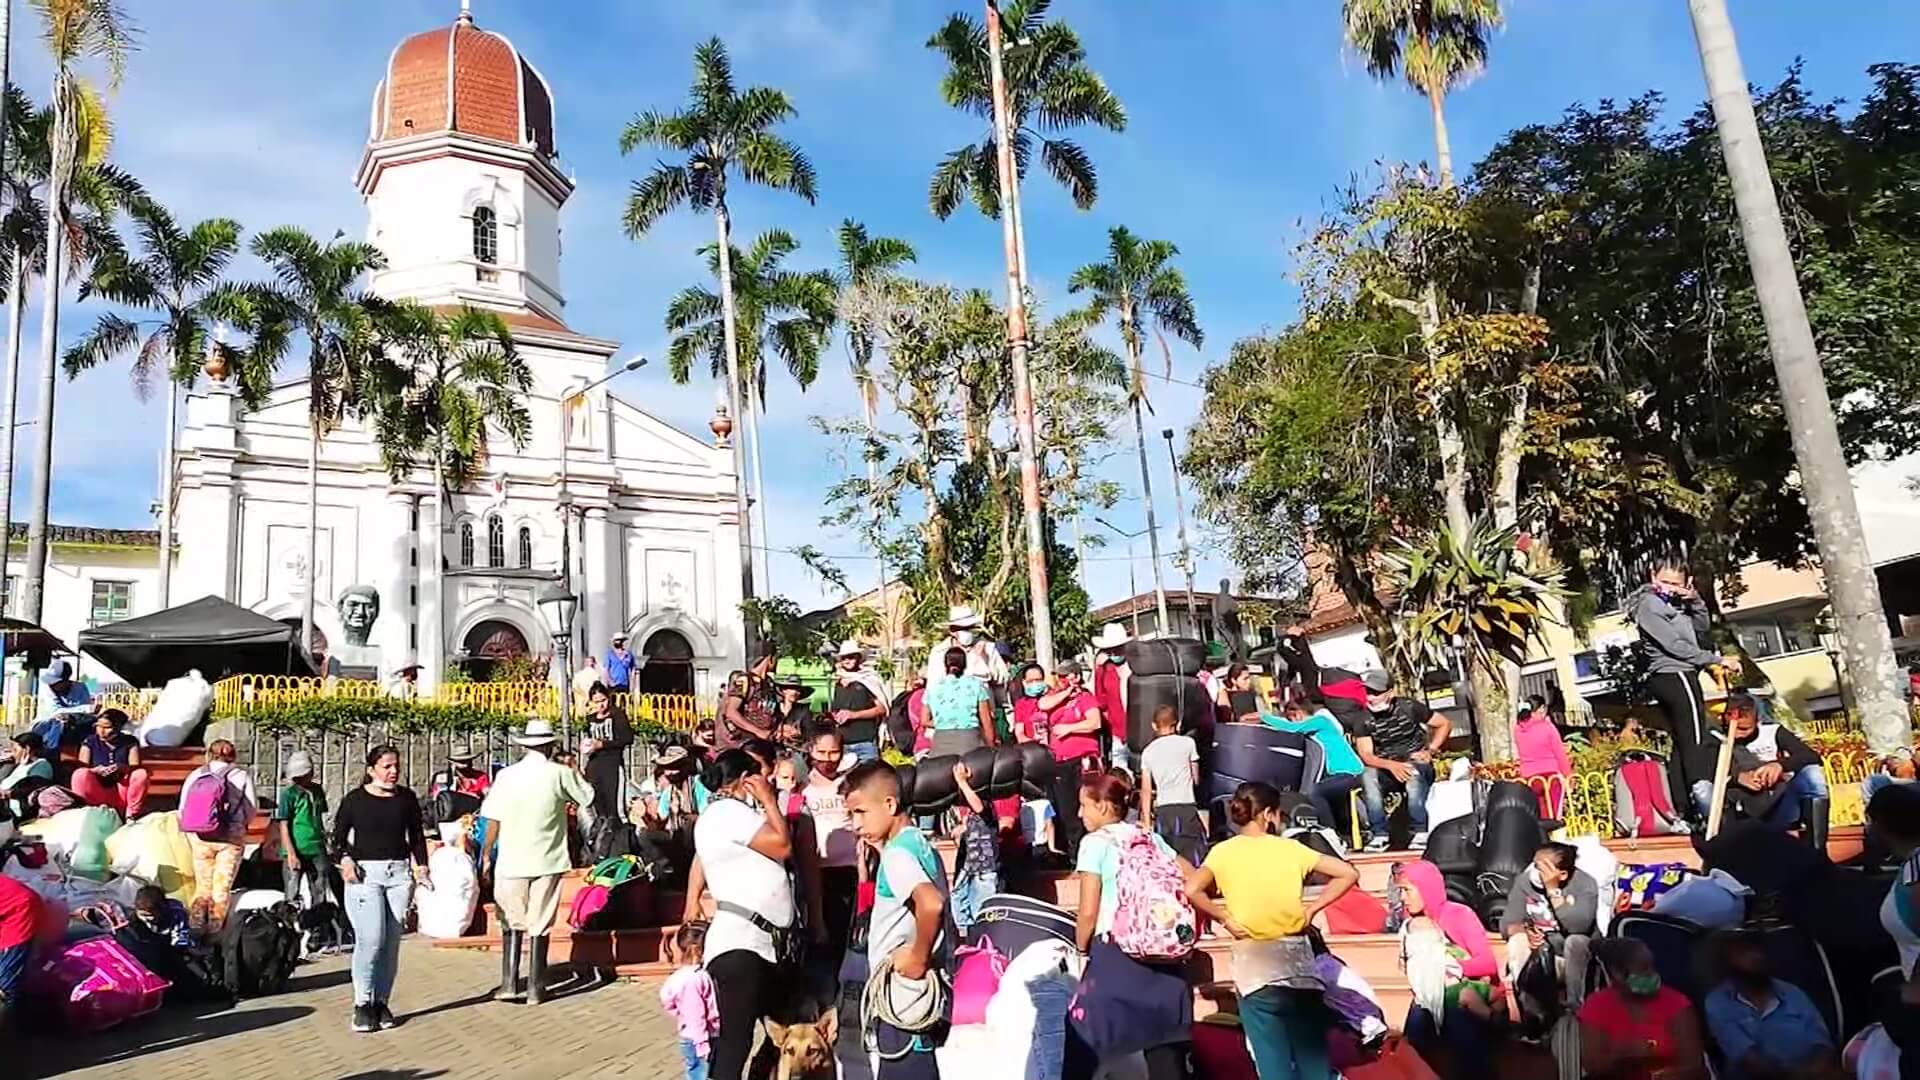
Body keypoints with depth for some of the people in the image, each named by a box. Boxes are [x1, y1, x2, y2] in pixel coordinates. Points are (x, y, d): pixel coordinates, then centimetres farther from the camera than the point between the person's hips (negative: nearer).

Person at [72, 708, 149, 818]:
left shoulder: (130, 742, 3)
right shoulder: (90, 742, 3)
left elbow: (136, 767, -9)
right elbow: (81, 769, -7)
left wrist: (122, 768, -31)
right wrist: (96, 770, -28)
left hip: (122, 791, 0)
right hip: (97, 791, 0)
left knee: (141, 774, -28)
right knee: (80, 775, -27)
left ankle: (131, 814, -17)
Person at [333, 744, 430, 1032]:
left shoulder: (406, 798, 10)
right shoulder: (354, 799, 2)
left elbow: (417, 835, 15)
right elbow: (339, 836, 5)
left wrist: (421, 867, 5)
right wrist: (345, 859, -12)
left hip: (399, 873, 3)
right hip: (364, 873, -3)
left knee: (391, 942, 3)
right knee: (371, 938, -14)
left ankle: (381, 1002, 14)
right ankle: (362, 1003, -1)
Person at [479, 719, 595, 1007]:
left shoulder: (507, 775, -5)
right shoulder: (560, 774, -6)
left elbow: (493, 821, -4)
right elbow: (588, 798, 10)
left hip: (512, 861, 0)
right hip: (548, 861, 0)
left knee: (512, 922, 14)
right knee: (540, 924, 7)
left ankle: (509, 984, 11)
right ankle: (535, 987, 11)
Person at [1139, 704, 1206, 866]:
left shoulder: (1148, 751, 8)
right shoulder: (1187, 743, 2)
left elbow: (1146, 790, 5)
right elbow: (1196, 778, 10)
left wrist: (1147, 819, 9)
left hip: (1162, 810, 3)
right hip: (1186, 807, -3)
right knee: (1194, 859, -4)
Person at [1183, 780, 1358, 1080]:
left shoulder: (1223, 851, -3)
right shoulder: (1291, 848, 0)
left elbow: (1191, 890, -18)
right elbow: (1348, 873, 1)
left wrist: (1225, 918, -6)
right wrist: (1312, 908, 3)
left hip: (1254, 962, -1)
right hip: (1297, 958, 1)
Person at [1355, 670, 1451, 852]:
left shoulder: (1409, 707, -7)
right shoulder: (1364, 721, -5)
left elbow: (1444, 725, 3)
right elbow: (1365, 755, -14)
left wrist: (1430, 750, -9)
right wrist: (1391, 765, -32)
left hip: (1416, 764, -1)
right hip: (1386, 769, 1)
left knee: (1413, 772, -37)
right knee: (1368, 775, -31)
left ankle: (1420, 831, -28)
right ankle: (1380, 834, -26)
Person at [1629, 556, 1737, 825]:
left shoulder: (1673, 601, 15)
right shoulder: (1649, 604, -12)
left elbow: (1702, 626, 14)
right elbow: (1674, 646, -15)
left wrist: (1694, 600, -4)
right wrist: (1717, 660, -11)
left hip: (1669, 679, 9)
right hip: (1676, 676, -9)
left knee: (1682, 745, 8)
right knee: (1696, 744, -13)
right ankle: (1705, 810, -17)